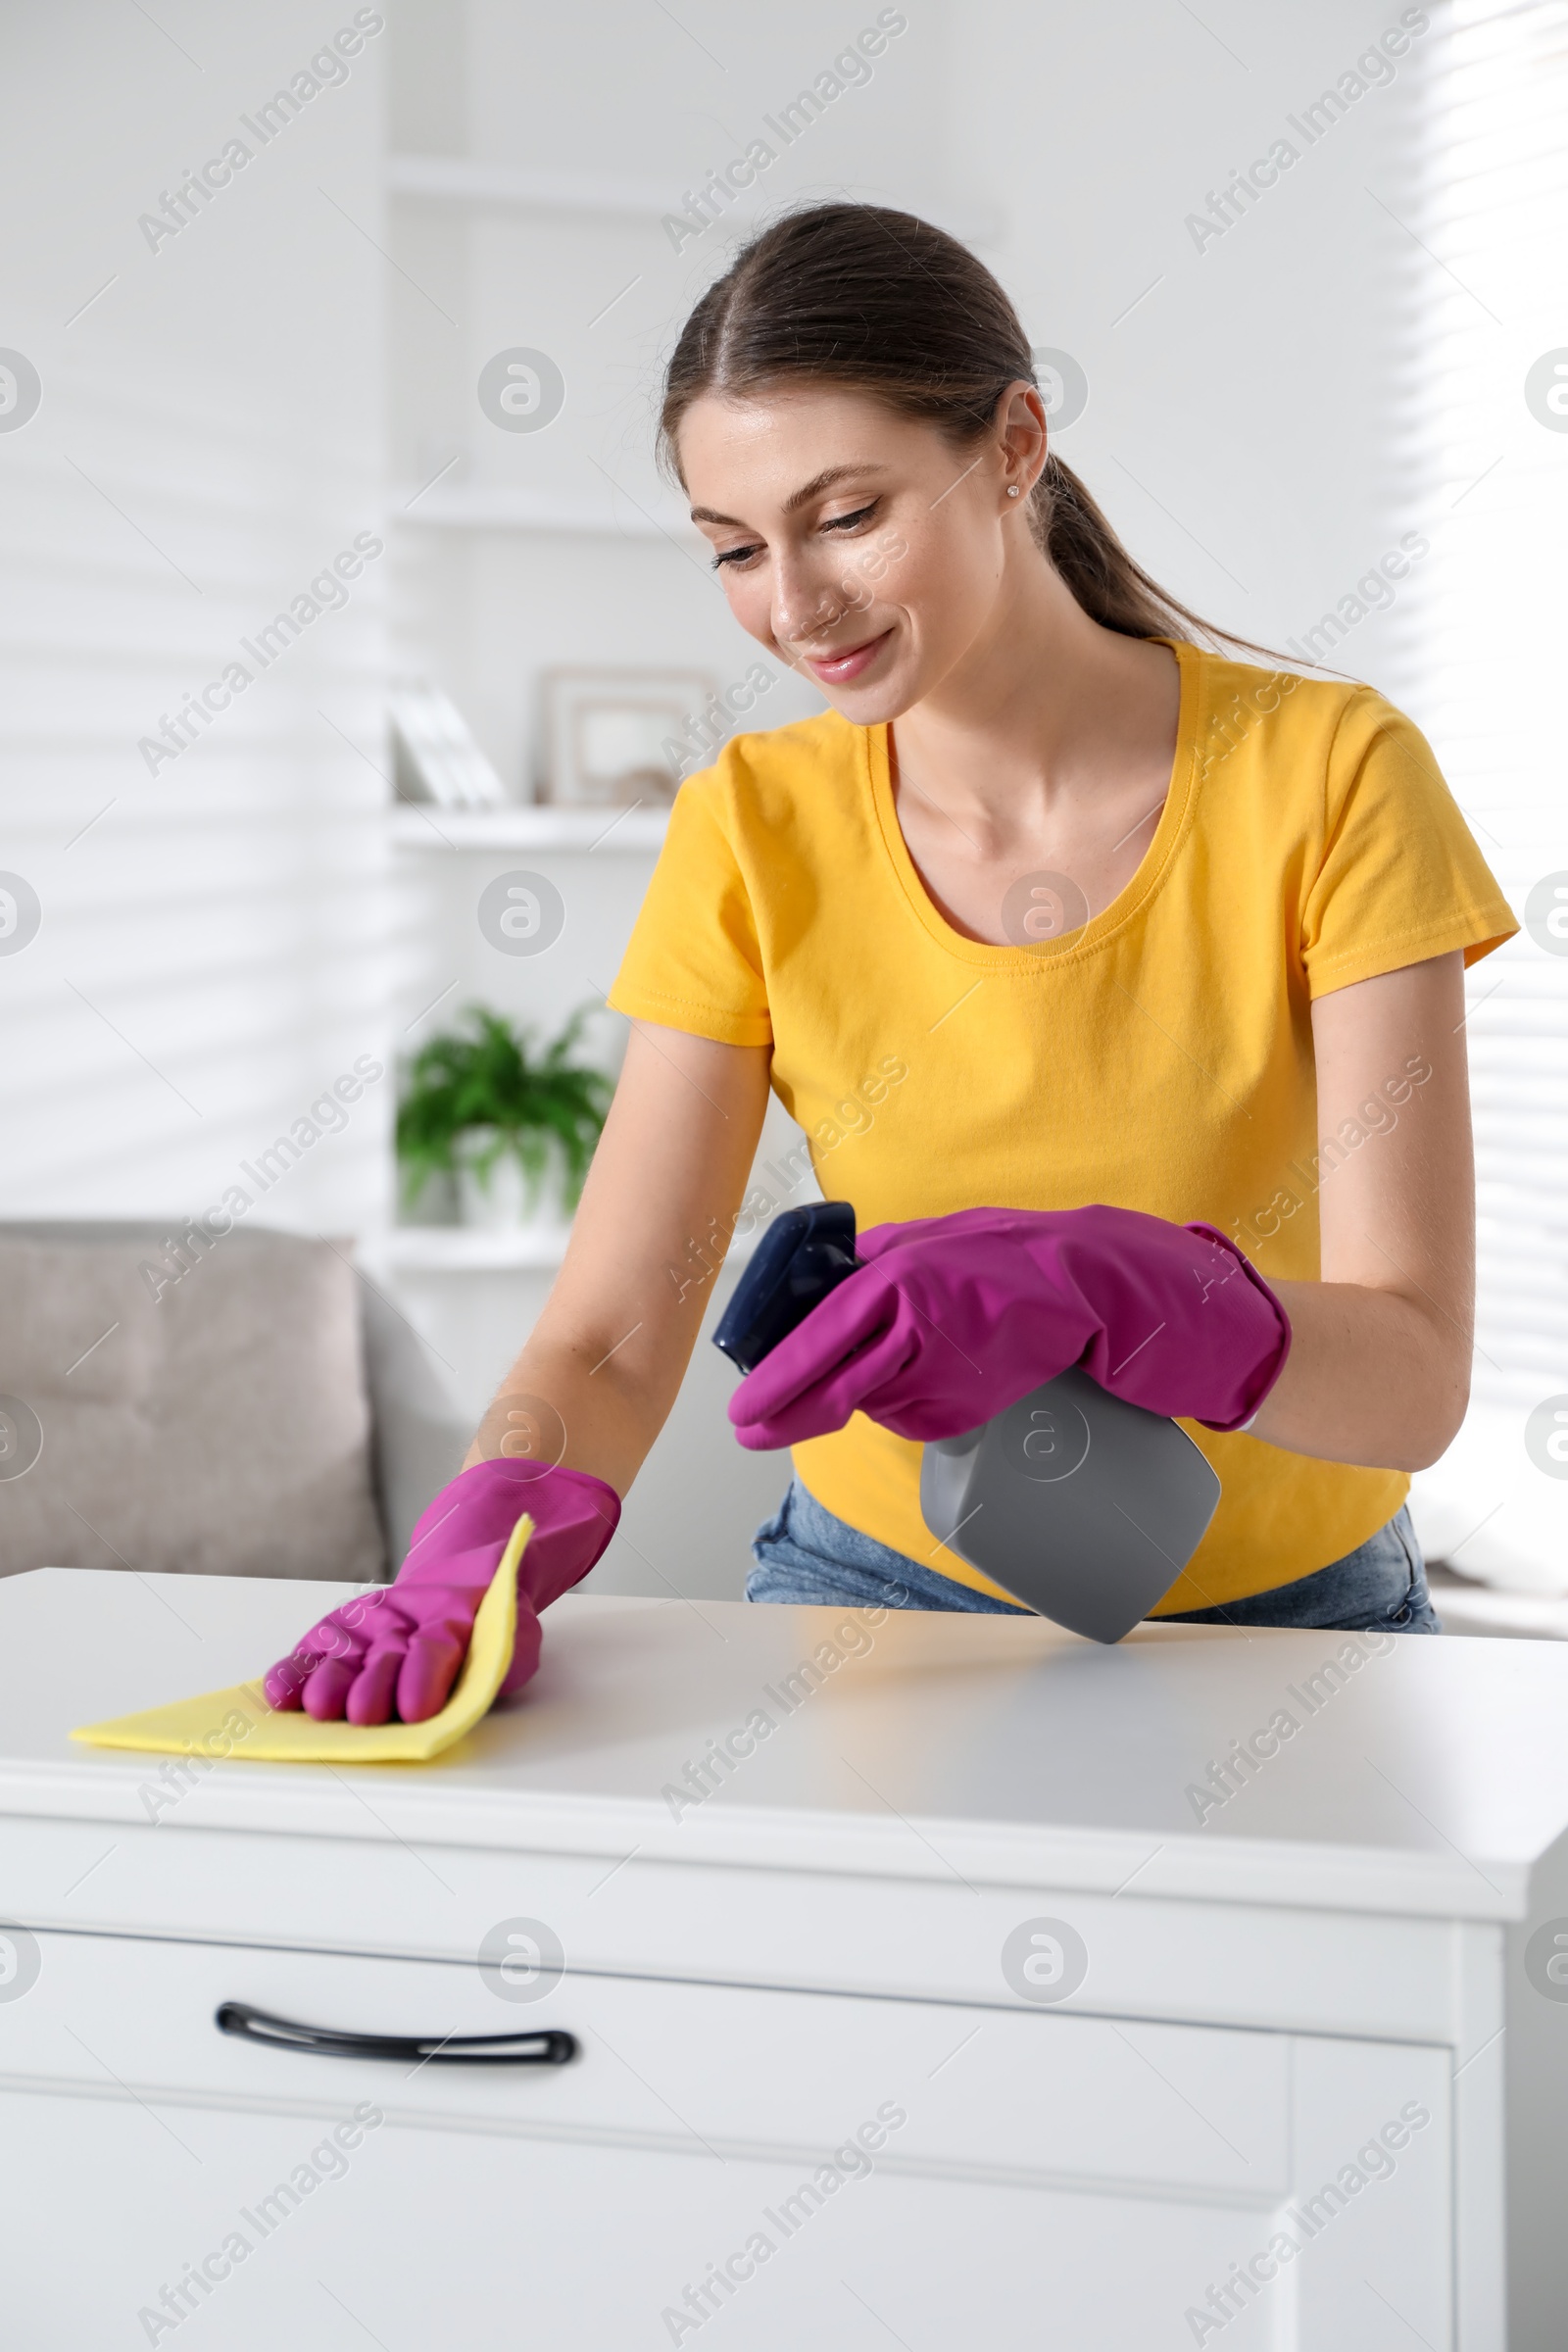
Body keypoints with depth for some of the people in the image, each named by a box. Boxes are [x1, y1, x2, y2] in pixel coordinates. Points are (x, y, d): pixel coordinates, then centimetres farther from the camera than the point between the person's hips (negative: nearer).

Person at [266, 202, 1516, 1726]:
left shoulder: (1328, 779, -15)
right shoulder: (751, 832, -7)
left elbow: (1415, 1378, -21)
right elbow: (609, 1342, -12)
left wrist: (1085, 1293, -41)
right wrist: (483, 1543, -34)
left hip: (1282, 1615, -1)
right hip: (884, 1577, 2)